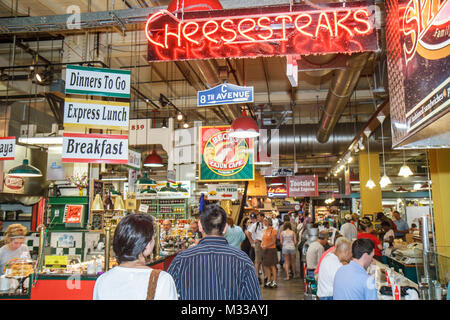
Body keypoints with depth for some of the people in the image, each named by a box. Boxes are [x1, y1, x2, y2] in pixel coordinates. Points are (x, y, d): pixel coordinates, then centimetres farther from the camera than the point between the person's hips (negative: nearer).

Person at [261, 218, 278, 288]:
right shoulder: (264, 230, 13)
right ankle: (268, 281, 20)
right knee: (266, 266, 10)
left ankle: (274, 282, 2)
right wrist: (262, 244, 0)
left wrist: (266, 246, -19)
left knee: (272, 266, -3)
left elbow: (273, 242, -12)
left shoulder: (273, 230, -9)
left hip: (271, 249, -7)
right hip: (265, 250, 7)